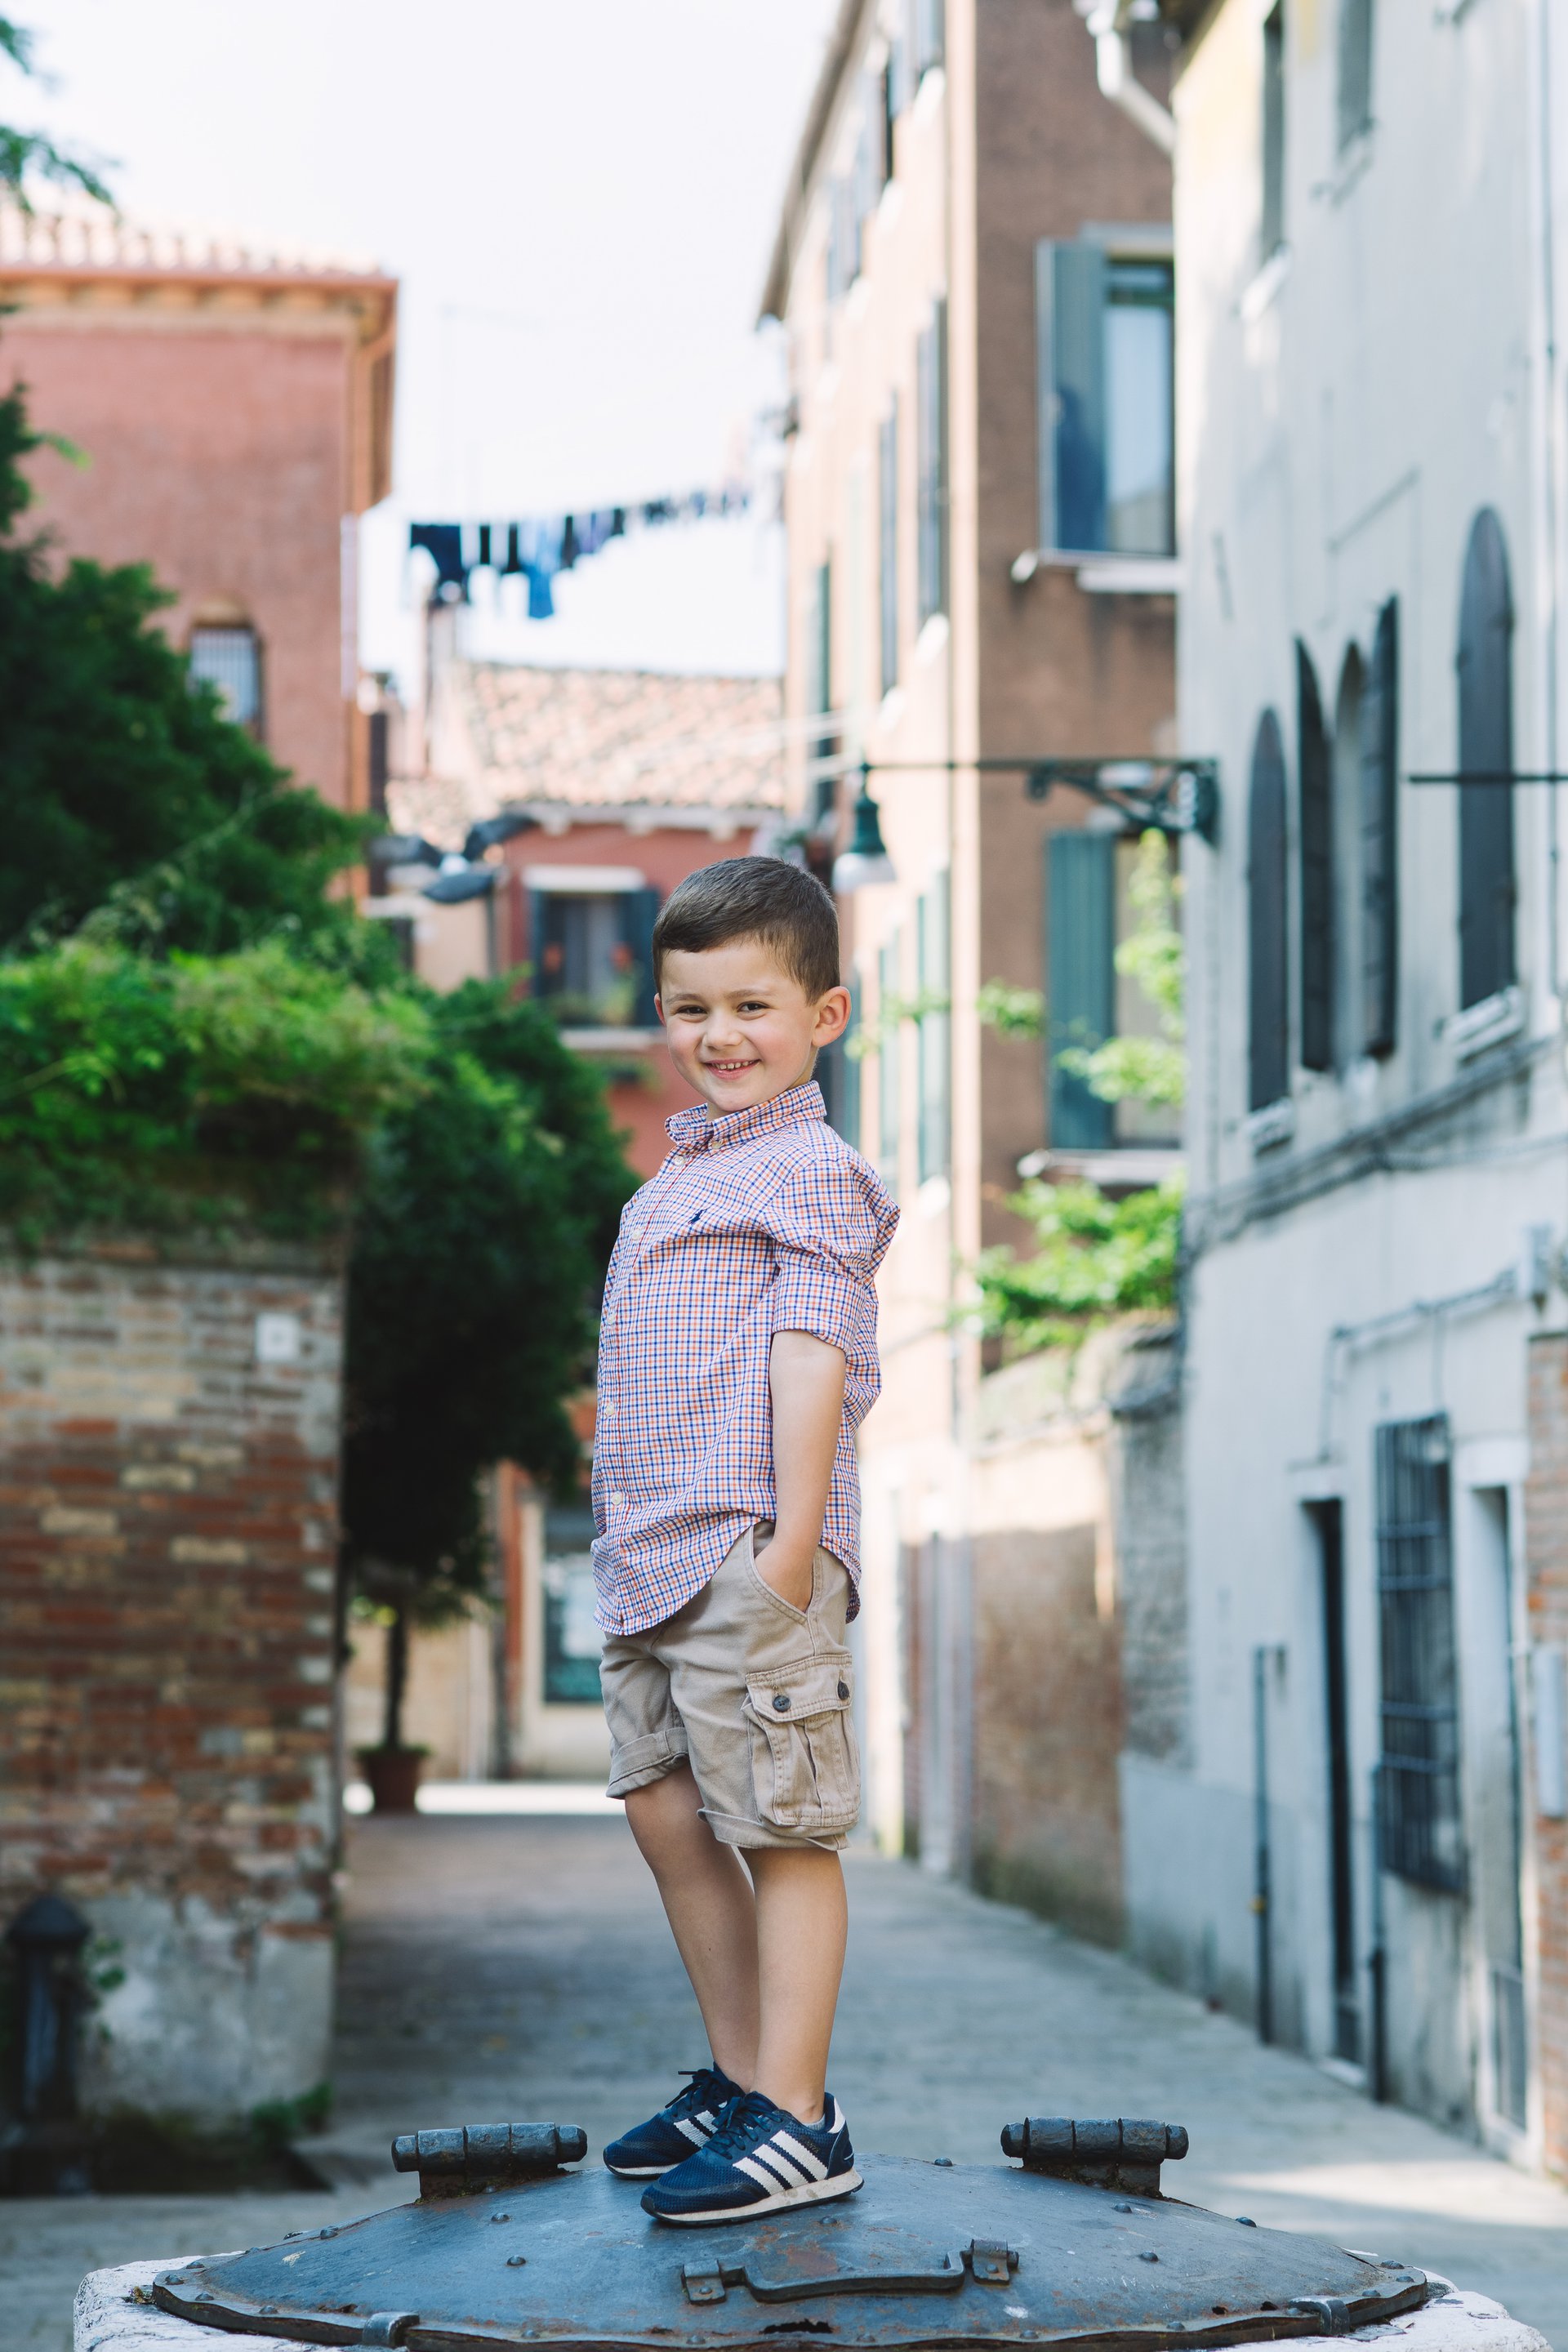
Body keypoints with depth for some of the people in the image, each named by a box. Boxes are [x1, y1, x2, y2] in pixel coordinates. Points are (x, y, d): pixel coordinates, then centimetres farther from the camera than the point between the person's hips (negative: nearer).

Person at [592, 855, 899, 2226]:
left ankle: (797, 2125, -1)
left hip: (749, 1555, -9)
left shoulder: (812, 1169, -6)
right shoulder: (676, 1177, 20)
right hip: (650, 1560, 9)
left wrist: (793, 1539, -21)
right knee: (668, 1816, 13)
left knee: (781, 1828, -5)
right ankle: (741, 2080, 25)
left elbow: (811, 1357, -15)